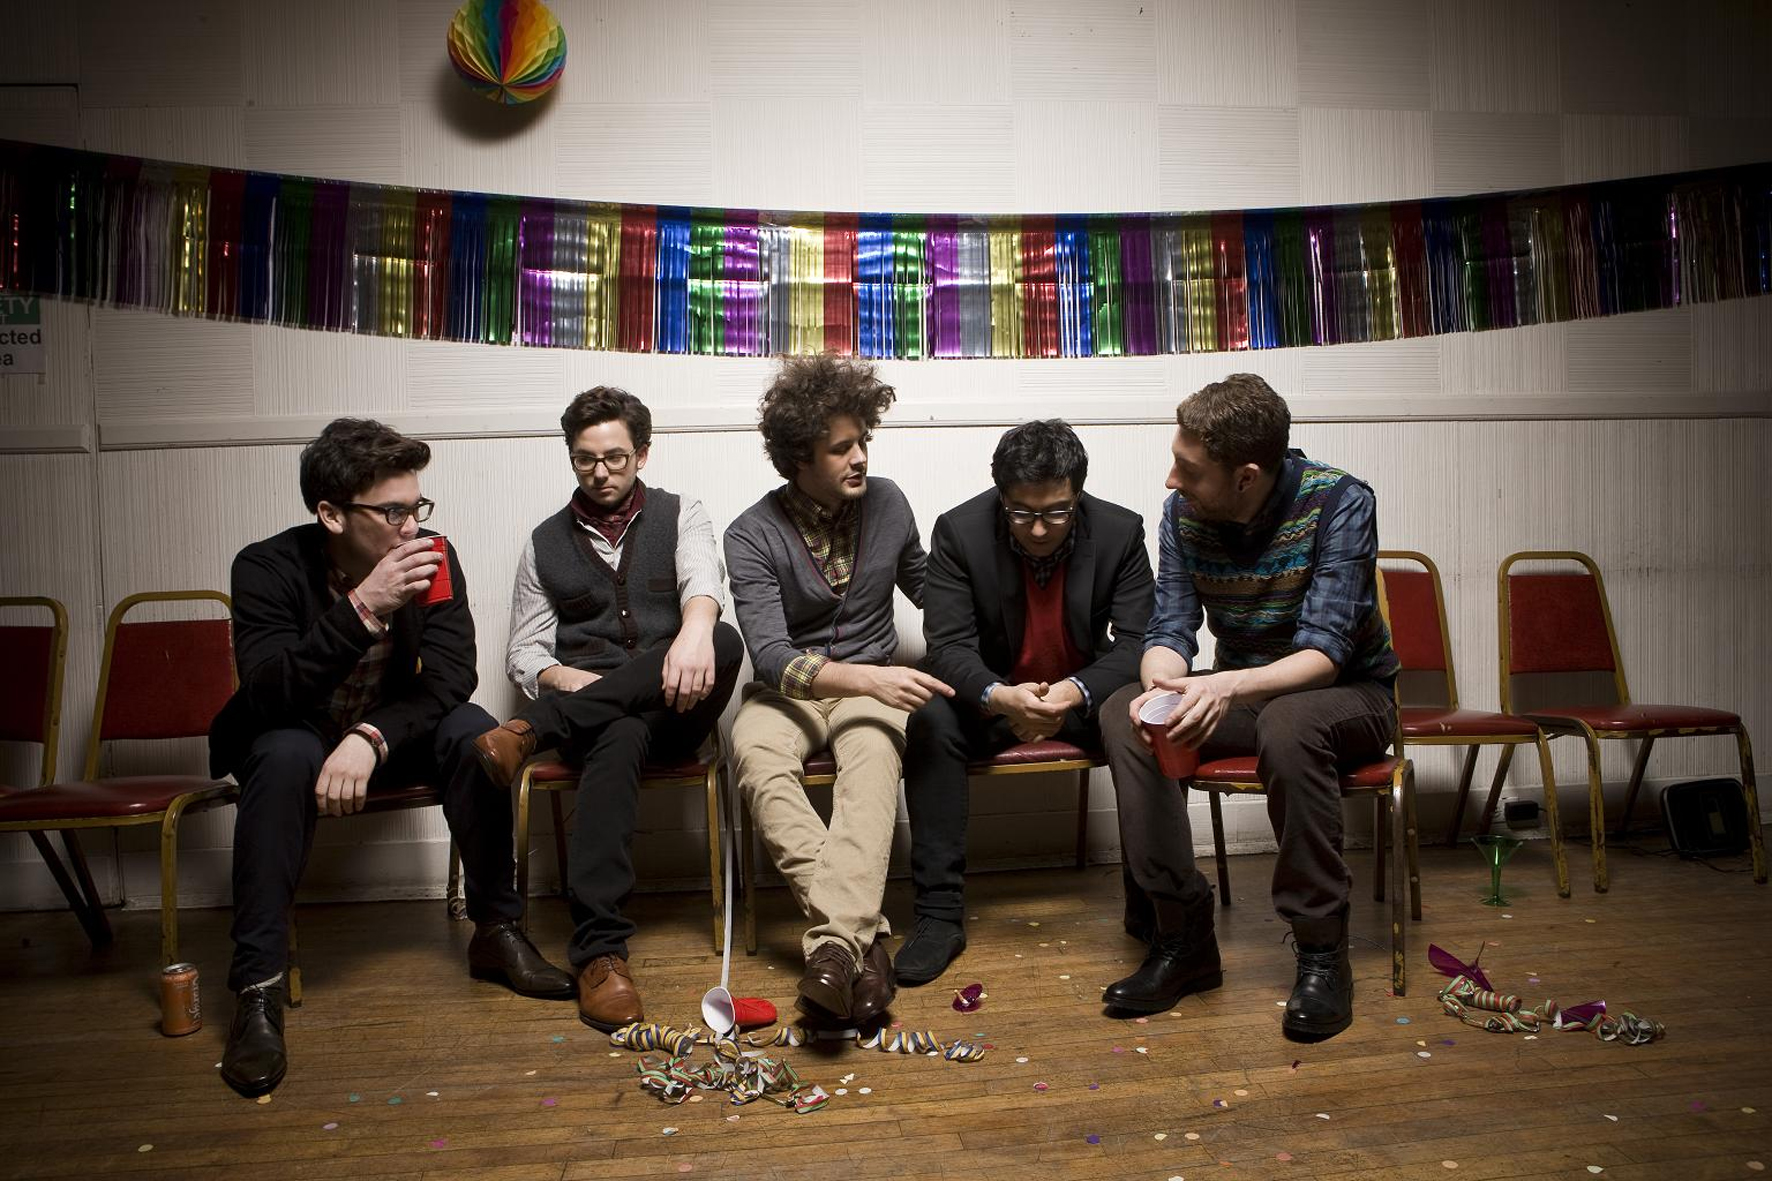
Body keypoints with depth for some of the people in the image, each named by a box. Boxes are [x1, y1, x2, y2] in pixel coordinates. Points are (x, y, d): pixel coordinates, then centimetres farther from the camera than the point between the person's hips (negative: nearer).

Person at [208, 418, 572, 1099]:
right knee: (286, 755, -35)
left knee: (472, 730, -26)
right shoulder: (268, 568, -20)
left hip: (394, 738, 2)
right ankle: (258, 988, -29)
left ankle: (496, 931, -13)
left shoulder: (433, 561, -13)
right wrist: (362, 608, -42)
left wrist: (372, 736, -37)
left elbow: (451, 677, -19)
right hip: (299, 738, -2)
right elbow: (267, 693, -31)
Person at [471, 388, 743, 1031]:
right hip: (584, 701, 0)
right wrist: (558, 676, -11)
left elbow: (702, 580, -12)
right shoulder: (545, 542, 17)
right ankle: (600, 949, -44)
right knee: (618, 741, -39)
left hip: (670, 705, 0)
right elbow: (524, 649, 14)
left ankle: (534, 731, -36)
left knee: (724, 641, -35)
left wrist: (695, 628, -37)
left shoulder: (680, 515, 11)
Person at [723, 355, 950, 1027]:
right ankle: (862, 935, -40)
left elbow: (925, 587, 21)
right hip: (789, 692, -1)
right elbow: (772, 657, -21)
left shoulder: (887, 502, 1)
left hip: (872, 684, 2)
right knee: (755, 752, -36)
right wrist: (866, 678, -35)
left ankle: (833, 941, -46)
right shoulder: (752, 536, -10)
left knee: (874, 758, -35)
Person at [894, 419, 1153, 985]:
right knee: (931, 720, -30)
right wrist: (999, 696, -39)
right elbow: (948, 646, -17)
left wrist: (1077, 691, -34)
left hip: (1086, 695, 1)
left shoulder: (1121, 532, -11)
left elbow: (1137, 642, -13)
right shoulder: (959, 531, -14)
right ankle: (940, 913, -24)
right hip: (993, 695, 0)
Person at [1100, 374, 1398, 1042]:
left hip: (1349, 693, -4)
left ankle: (1322, 951, -22)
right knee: (1124, 717, -22)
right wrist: (1162, 683, -34)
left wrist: (1228, 686, -46)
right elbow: (1171, 629, -10)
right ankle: (1182, 935, -15)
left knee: (1286, 725, -39)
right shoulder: (1182, 513, -8)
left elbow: (1325, 650, -28)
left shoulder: (1340, 502, -22)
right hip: (1240, 694, 5)